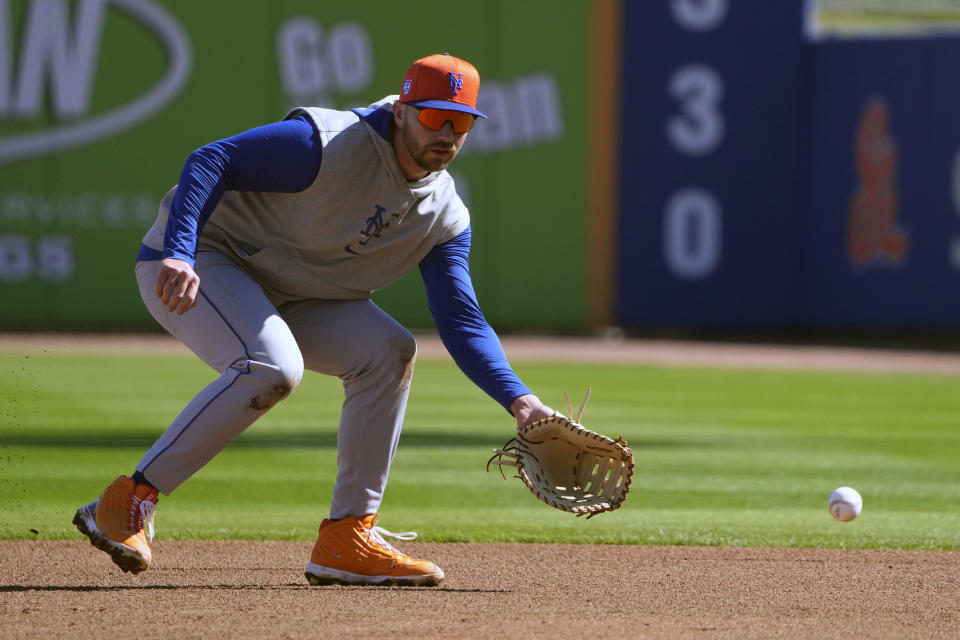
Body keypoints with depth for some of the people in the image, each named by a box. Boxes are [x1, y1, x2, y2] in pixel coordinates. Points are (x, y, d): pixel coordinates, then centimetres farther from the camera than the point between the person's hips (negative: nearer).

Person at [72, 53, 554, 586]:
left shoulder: (445, 217, 0)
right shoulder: (329, 143, -23)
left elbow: (462, 321, -2)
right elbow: (211, 161, -25)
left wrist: (519, 400, -17)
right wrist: (177, 255, -39)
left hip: (283, 297, 8)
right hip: (197, 262, -8)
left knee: (386, 351, -6)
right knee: (272, 366, -32)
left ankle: (346, 541, -3)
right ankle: (129, 501, -23)